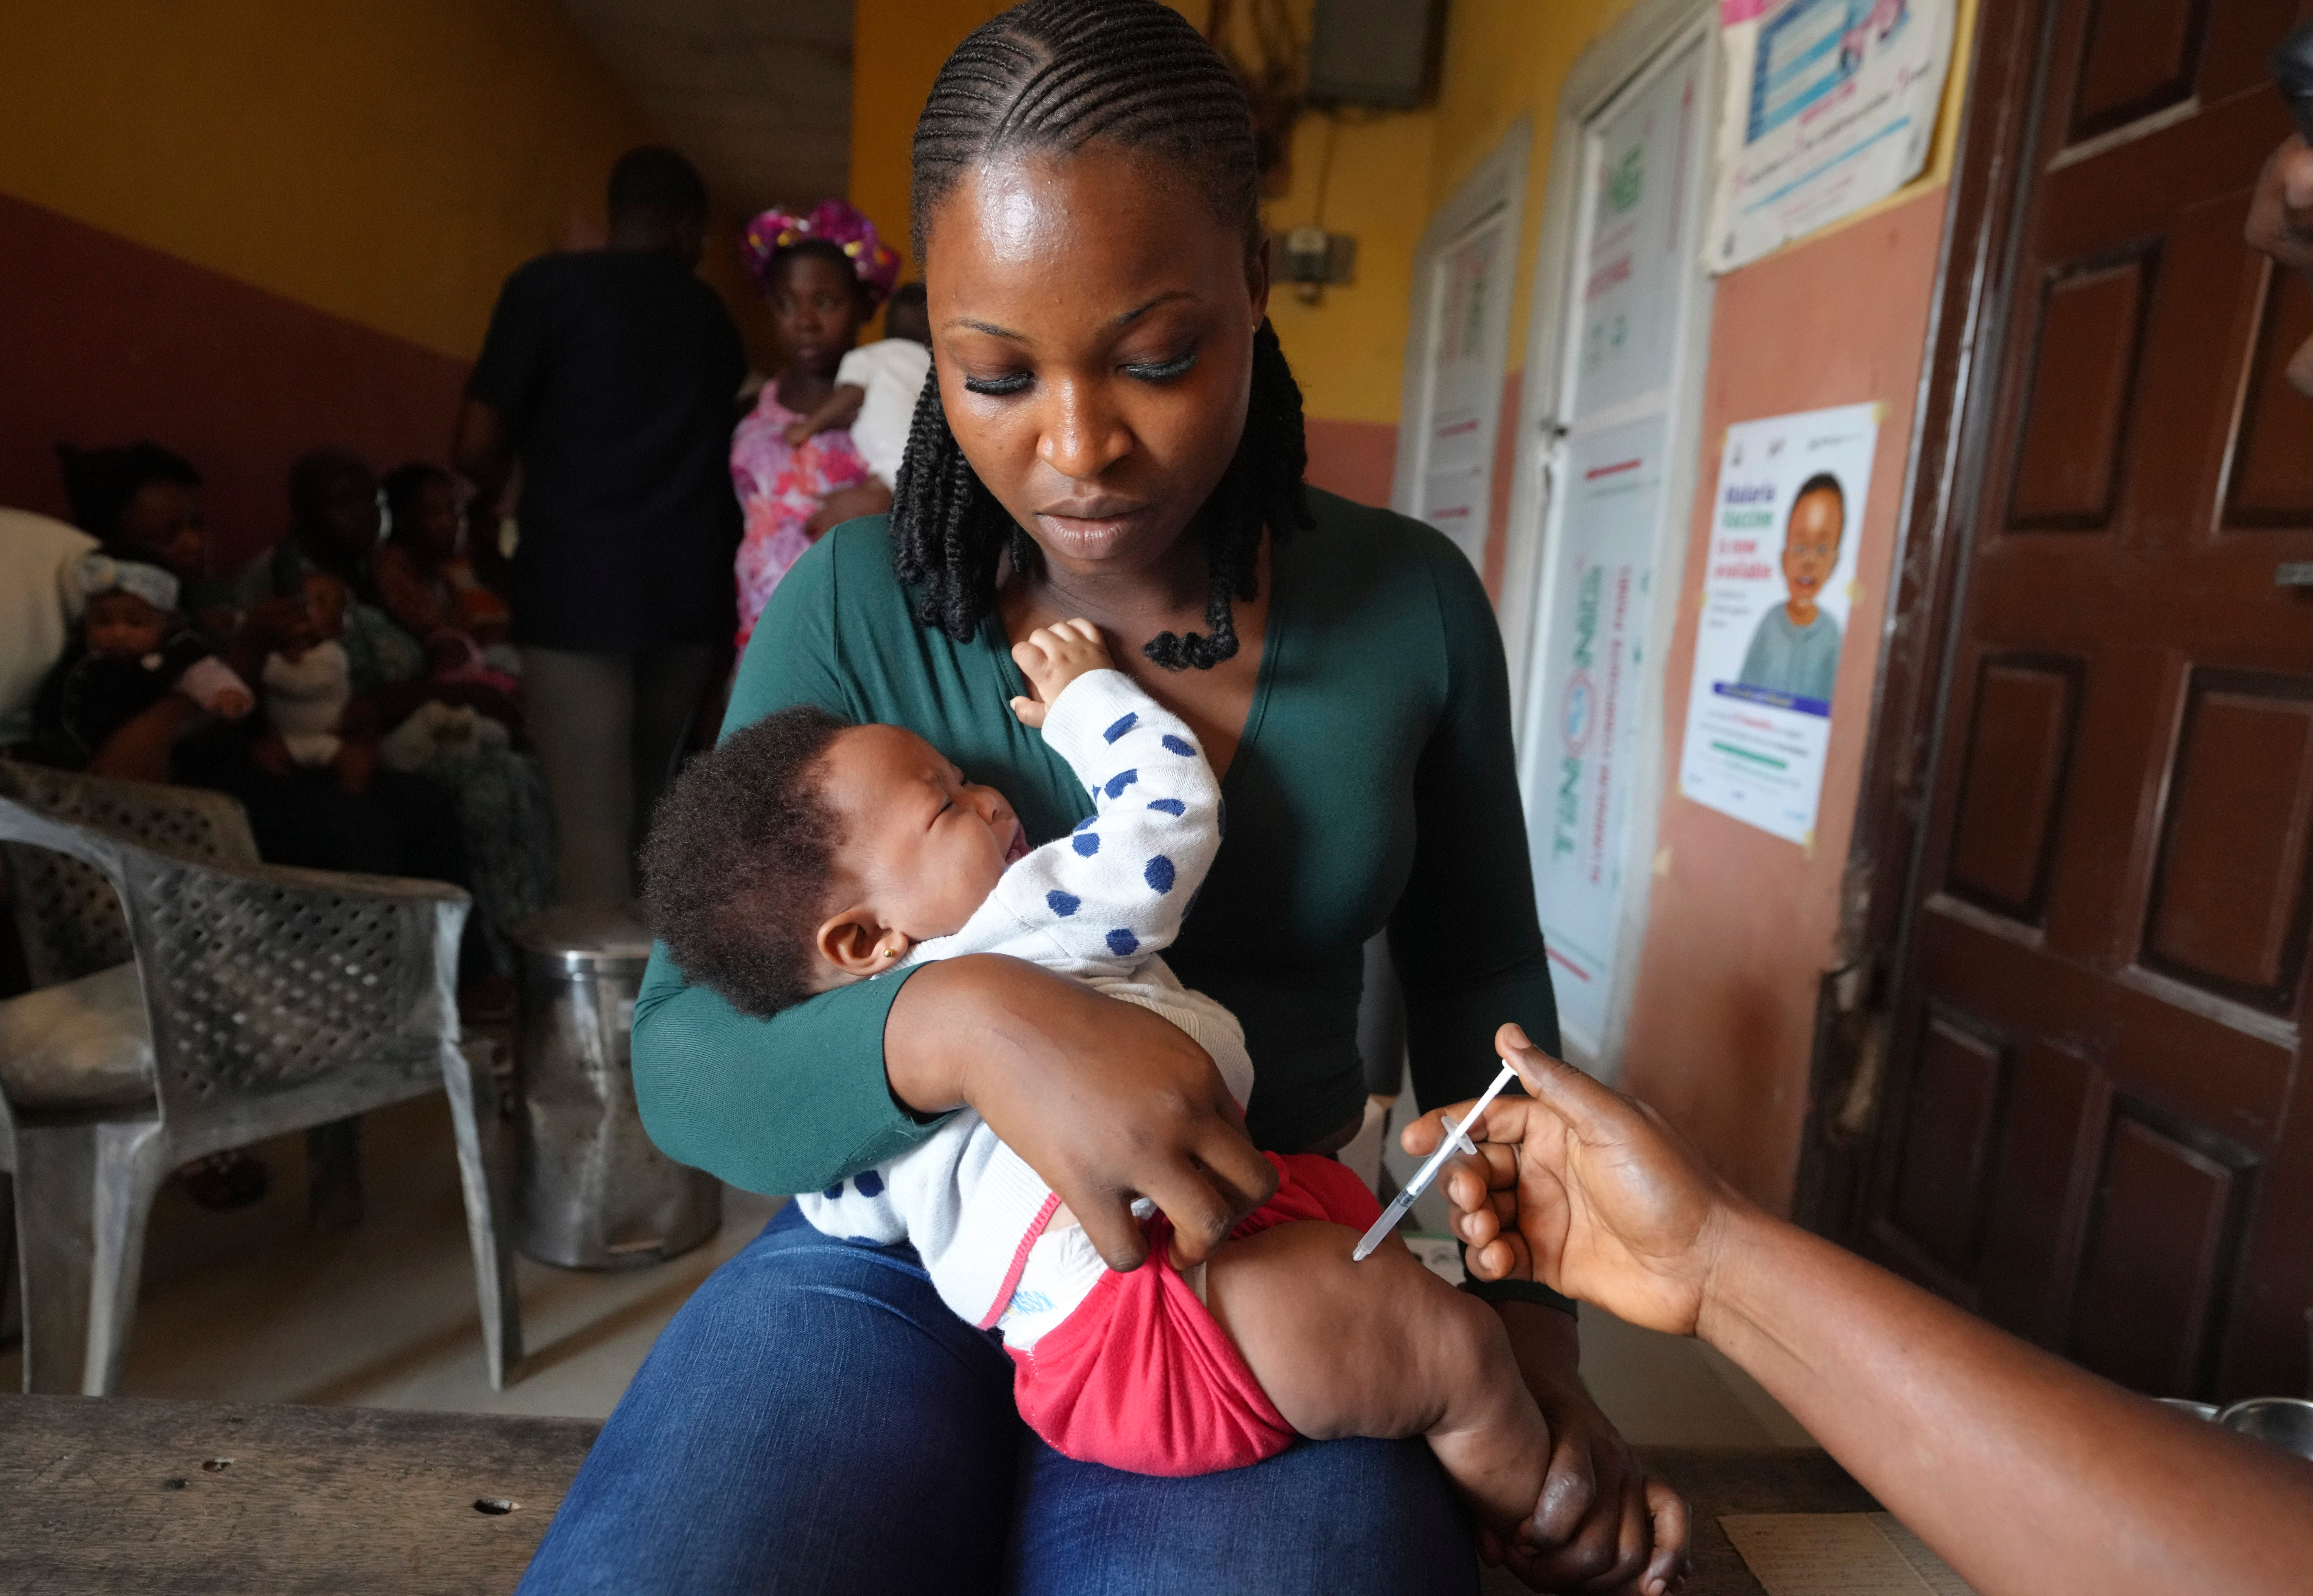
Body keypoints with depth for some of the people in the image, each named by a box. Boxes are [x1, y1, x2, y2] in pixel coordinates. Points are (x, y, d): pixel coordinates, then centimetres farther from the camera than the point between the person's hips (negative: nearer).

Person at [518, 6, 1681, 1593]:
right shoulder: (858, 607, -8)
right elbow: (686, 1060, -10)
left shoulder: (1412, 602, -4)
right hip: (894, 1261, 0)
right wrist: (960, 1023, -31)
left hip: (1271, 1284, 2)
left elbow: (1484, 988, 7)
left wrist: (1530, 1316, -3)